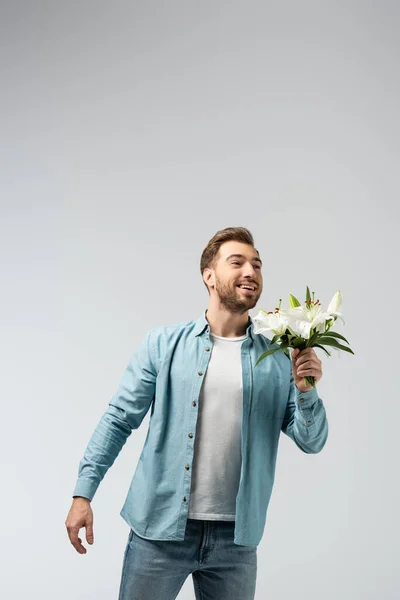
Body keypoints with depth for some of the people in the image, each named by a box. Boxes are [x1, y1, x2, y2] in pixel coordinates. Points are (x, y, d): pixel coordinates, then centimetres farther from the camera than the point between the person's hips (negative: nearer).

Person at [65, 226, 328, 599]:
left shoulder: (278, 360, 2)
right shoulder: (164, 344, -2)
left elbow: (311, 442, 2)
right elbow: (118, 420, -1)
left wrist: (305, 391, -16)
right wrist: (83, 493, -7)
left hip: (236, 538, 2)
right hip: (159, 529, -1)